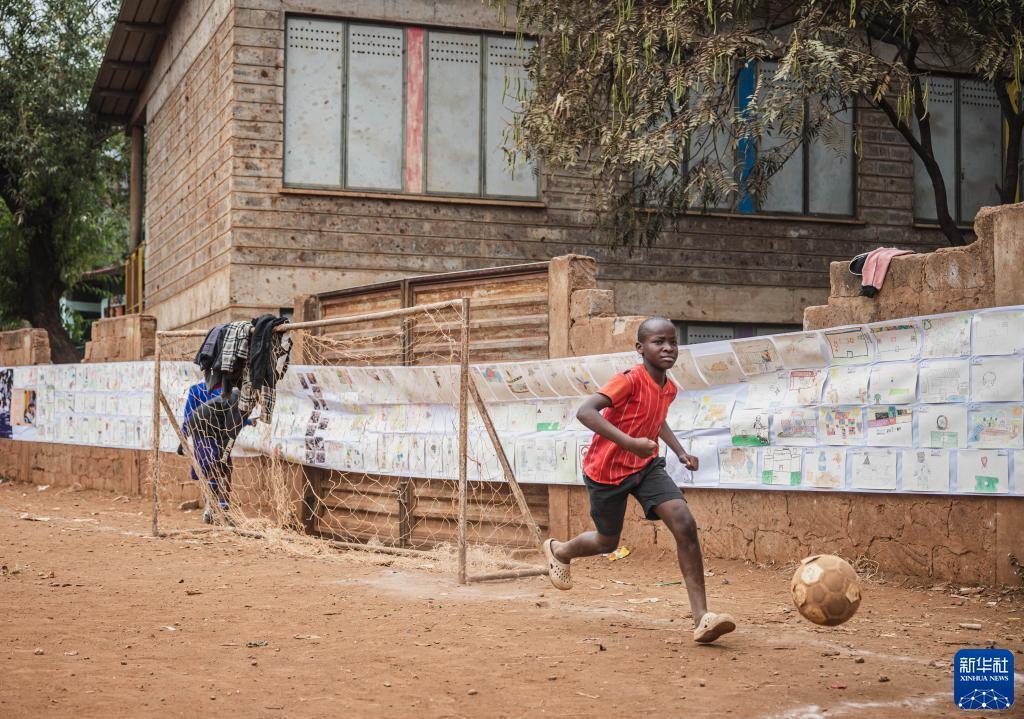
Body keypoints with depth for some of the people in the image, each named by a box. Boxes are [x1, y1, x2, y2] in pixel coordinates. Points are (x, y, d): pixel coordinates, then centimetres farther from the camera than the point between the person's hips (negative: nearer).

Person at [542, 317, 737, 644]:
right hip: (607, 470, -5)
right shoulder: (629, 380, -22)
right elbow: (585, 412, -35)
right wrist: (630, 442, -44)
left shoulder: (668, 389, 2)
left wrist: (681, 451, 12)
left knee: (685, 524, -15)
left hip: (646, 466, 6)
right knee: (607, 542, 12)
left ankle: (702, 617, -17)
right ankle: (558, 550, 49)